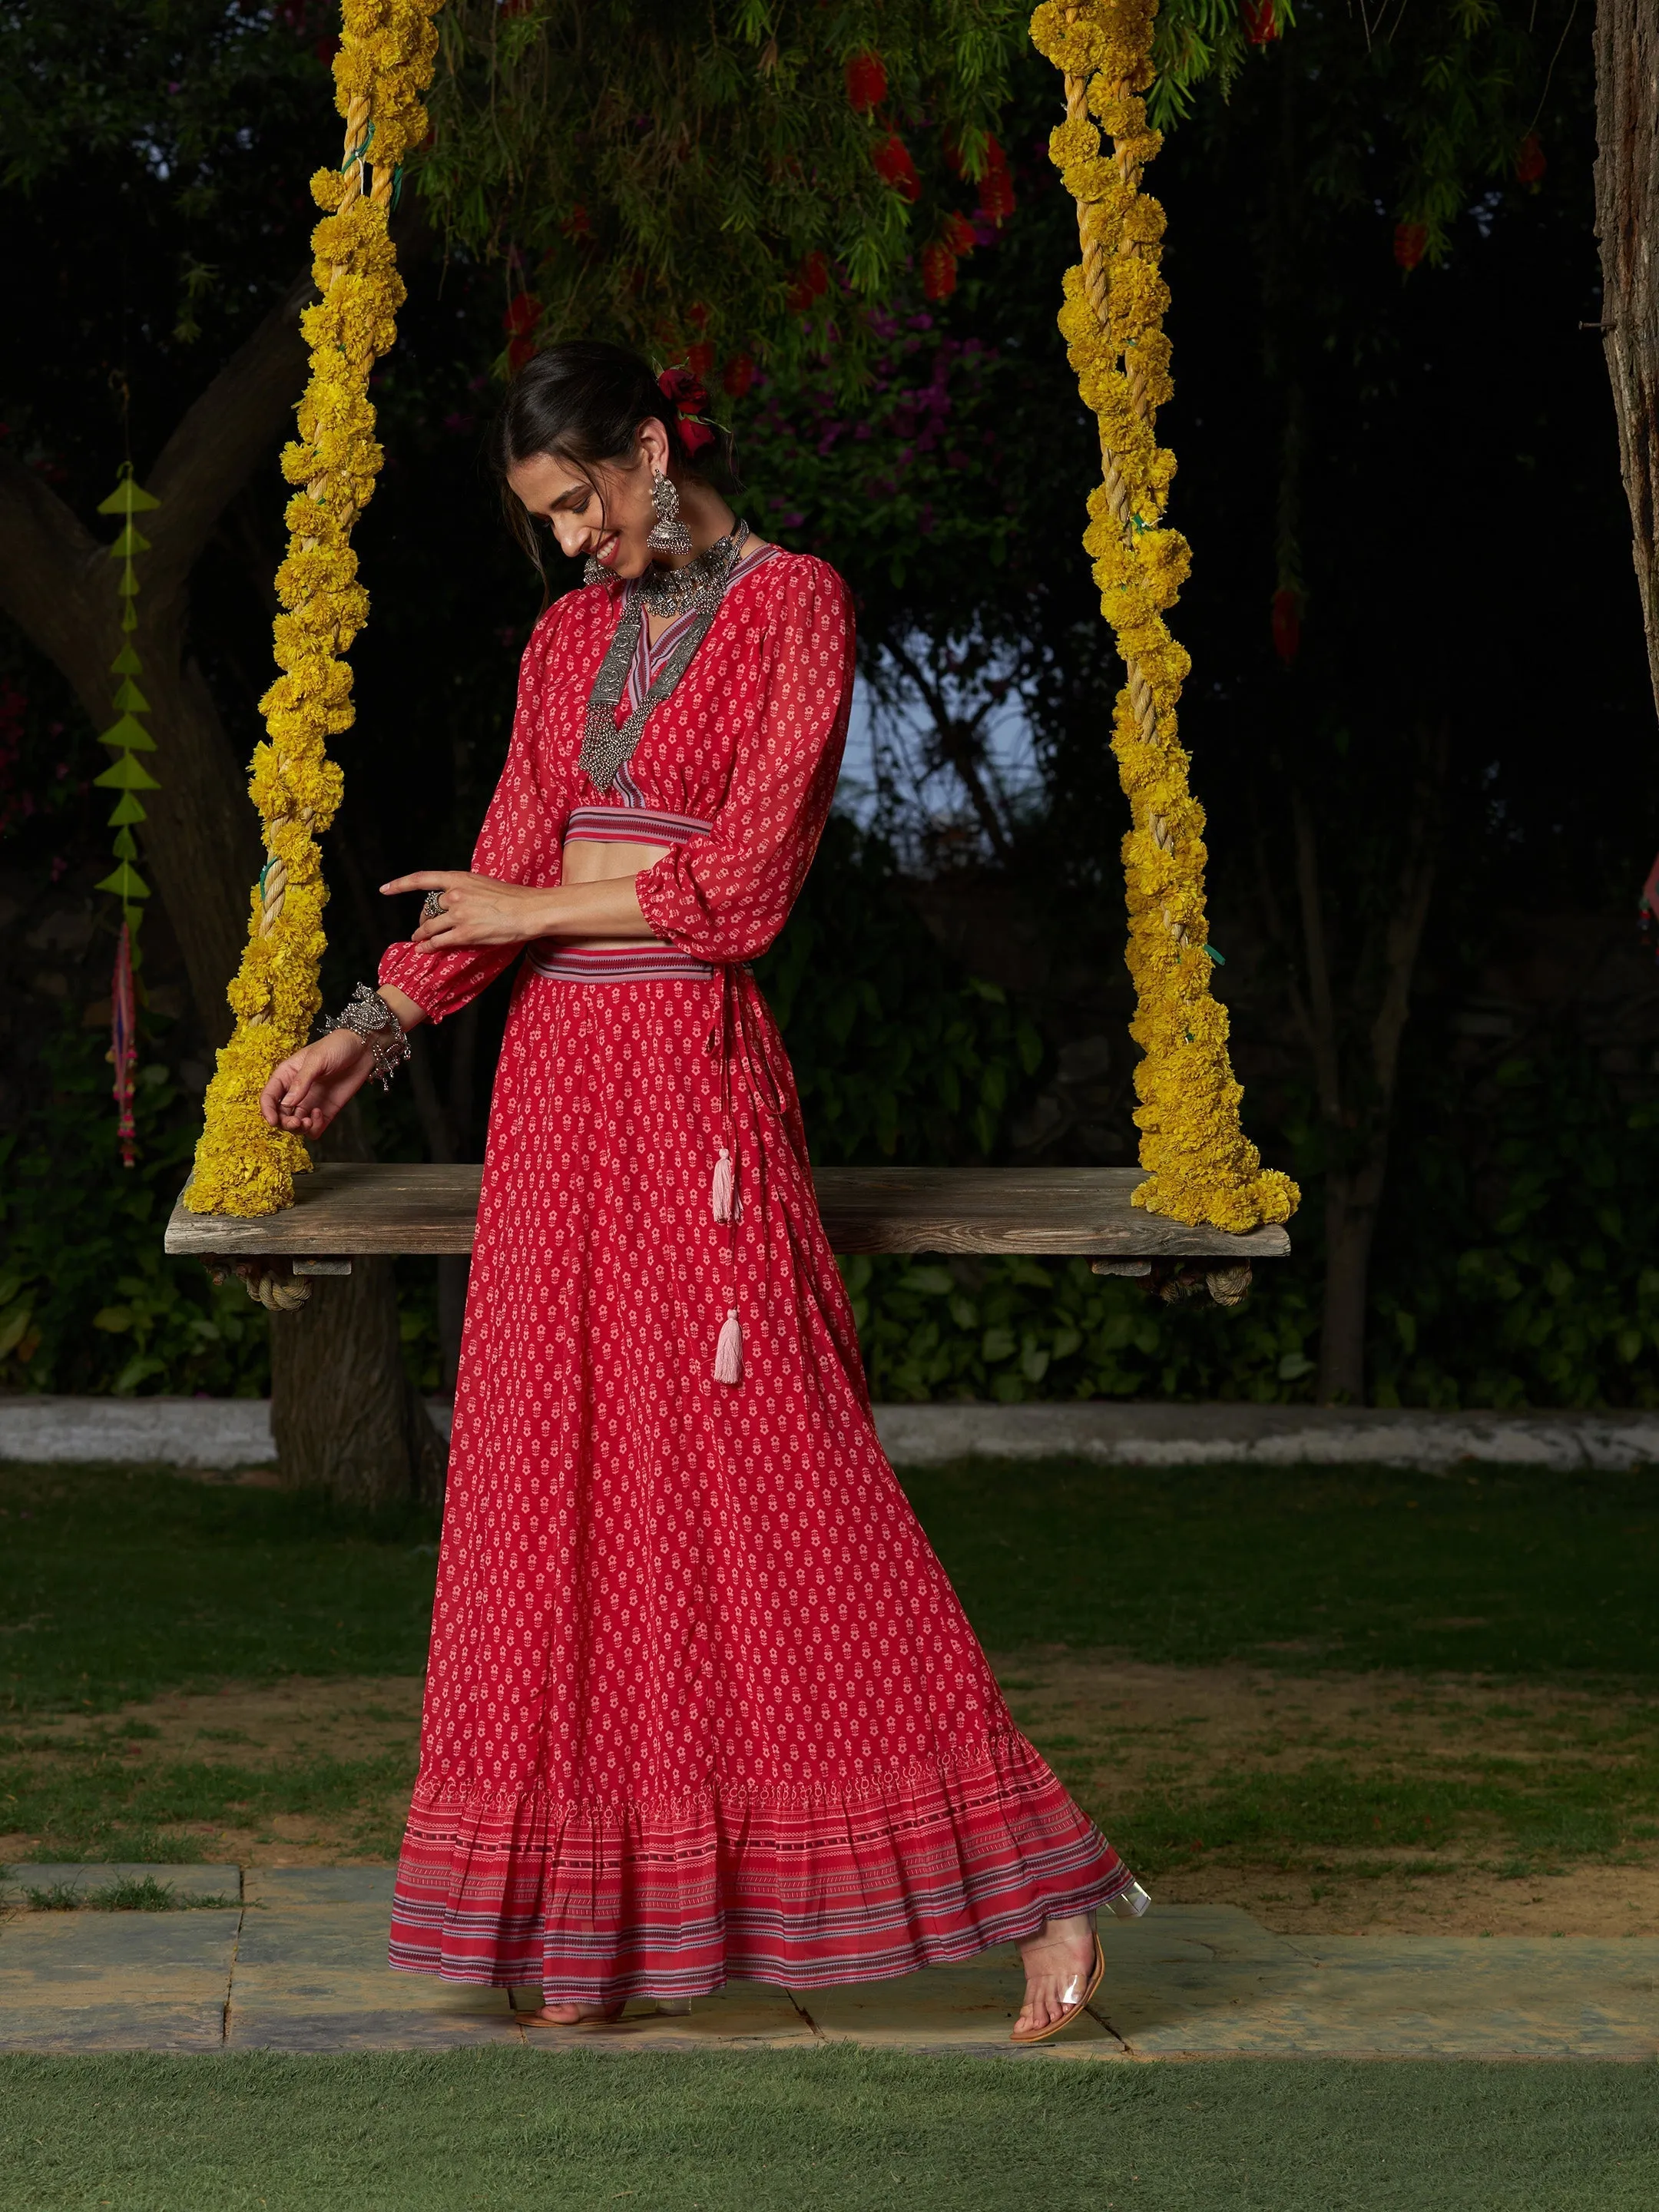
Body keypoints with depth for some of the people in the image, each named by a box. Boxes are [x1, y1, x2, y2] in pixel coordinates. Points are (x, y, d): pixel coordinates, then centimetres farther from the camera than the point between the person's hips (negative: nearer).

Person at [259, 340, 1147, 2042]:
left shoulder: (793, 608, -4)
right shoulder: (569, 640, 16)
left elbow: (744, 883, -10)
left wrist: (537, 912, -3)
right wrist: (376, 1026, 8)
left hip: (692, 1071, -7)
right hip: (556, 1074, 7)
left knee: (768, 1478, -11)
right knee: (557, 1487, 4)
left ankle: (1033, 1876, -7)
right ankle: (580, 1933, 10)